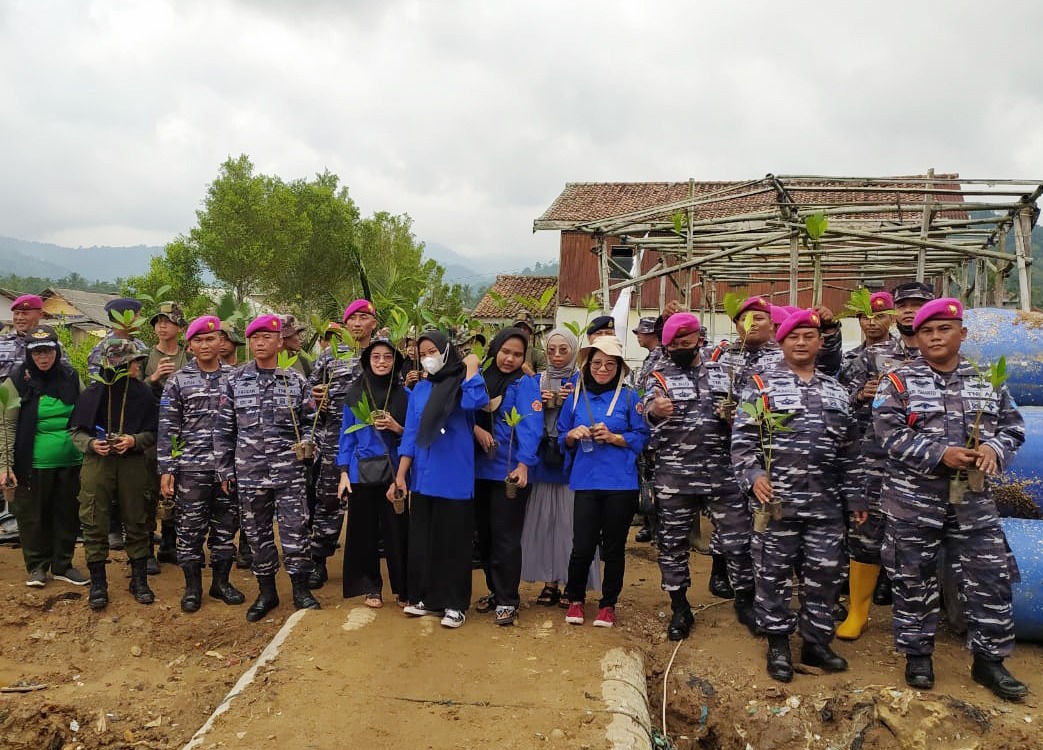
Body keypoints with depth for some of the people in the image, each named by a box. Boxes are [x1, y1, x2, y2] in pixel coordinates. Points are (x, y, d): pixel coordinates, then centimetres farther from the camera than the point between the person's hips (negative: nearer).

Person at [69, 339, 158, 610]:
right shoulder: (92, 393, -1)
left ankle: (139, 580, 20)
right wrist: (91, 443, -13)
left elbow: (153, 433, 4)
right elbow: (76, 431, 6)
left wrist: (134, 440, -15)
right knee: (94, 525, 2)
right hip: (97, 464, 0)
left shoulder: (143, 393, 1)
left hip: (133, 464, 1)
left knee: (137, 523, 7)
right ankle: (98, 583, 16)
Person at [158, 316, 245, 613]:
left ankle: (221, 582, 24)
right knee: (190, 528, 5)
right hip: (191, 467, -1)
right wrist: (166, 469, -5)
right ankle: (192, 587, 19)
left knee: (226, 525, 10)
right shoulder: (178, 381, 1)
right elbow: (167, 428, 0)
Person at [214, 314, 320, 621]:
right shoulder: (236, 380, 4)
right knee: (257, 531, 11)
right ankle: (266, 591, 25)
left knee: (295, 529, 0)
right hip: (249, 472, 2)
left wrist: (306, 443, -11)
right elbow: (224, 428, 6)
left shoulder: (296, 381, 1)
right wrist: (224, 469, 5)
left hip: (288, 470, -1)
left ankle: (301, 589, 15)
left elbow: (309, 421, 9)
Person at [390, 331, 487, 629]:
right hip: (422, 477, 5)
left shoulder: (463, 383, -2)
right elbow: (410, 434, 8)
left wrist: (471, 367, -13)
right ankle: (426, 597, 27)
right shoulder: (419, 389, 11)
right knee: (421, 539, 13)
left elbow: (474, 403, -26)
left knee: (453, 541, 4)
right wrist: (400, 475, 3)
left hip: (455, 478, -5)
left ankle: (454, 604, 15)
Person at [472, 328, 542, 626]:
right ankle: (495, 591, 30)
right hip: (480, 470, 5)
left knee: (506, 538, -1)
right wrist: (476, 429, -15)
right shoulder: (481, 379, 9)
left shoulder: (526, 384, -6)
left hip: (509, 472, -5)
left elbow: (530, 426, -18)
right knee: (484, 535, 14)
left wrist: (523, 464, -31)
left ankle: (508, 600, 12)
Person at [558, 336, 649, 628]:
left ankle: (608, 604, 28)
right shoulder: (576, 396, 8)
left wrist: (612, 437, -14)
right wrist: (573, 435, -9)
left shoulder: (629, 396, 1)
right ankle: (575, 599, 25)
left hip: (621, 483, -1)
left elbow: (642, 438, 0)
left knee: (614, 547, 9)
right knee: (582, 546, -1)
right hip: (585, 481, 1)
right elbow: (562, 438, 12)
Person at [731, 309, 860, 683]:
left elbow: (848, 450, 16)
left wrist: (854, 496, 13)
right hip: (777, 501, -4)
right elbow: (742, 439, -5)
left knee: (824, 574, 10)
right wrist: (753, 475, -19)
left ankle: (816, 643, 26)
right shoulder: (761, 385, 0)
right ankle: (778, 645, 19)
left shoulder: (836, 391, 14)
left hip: (826, 504, 4)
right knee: (773, 574, 4)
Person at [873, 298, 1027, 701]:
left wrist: (994, 448, -13)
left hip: (973, 498, 3)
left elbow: (1013, 426, 9)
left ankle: (989, 660, 22)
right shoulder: (898, 382, -3)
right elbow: (890, 433, -12)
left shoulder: (988, 380, 9)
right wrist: (940, 454, -22)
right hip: (914, 498, -3)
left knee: (990, 578, 5)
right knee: (914, 579, 6)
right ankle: (917, 655, 22)